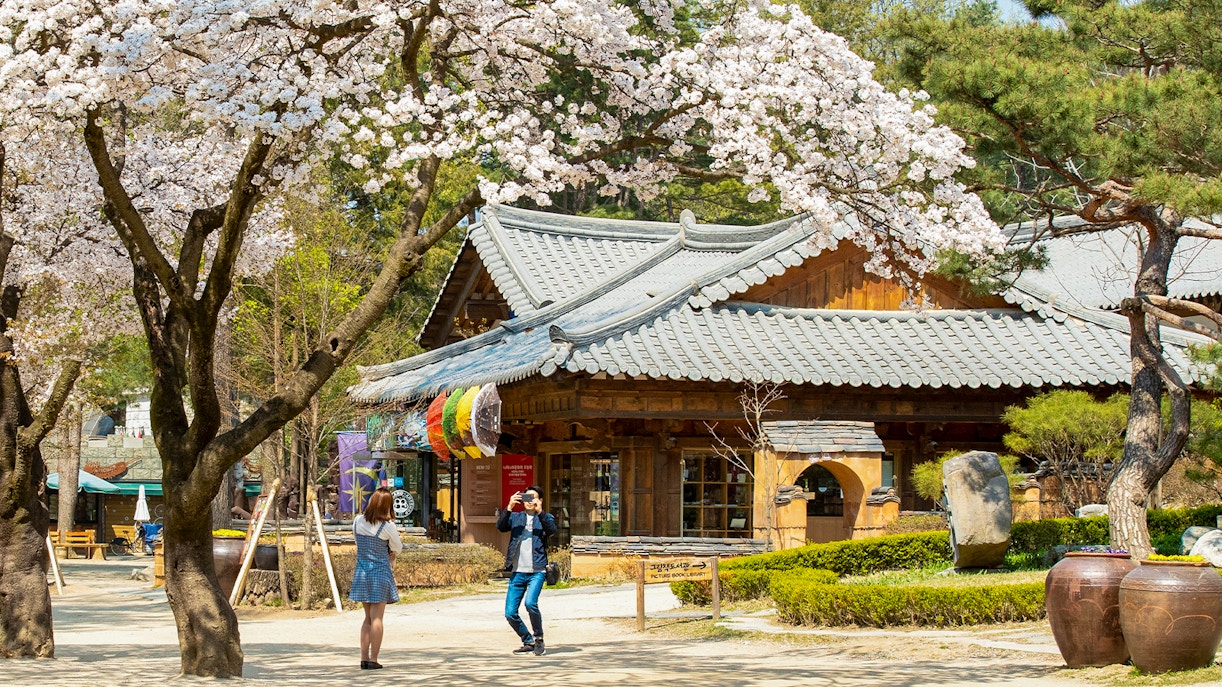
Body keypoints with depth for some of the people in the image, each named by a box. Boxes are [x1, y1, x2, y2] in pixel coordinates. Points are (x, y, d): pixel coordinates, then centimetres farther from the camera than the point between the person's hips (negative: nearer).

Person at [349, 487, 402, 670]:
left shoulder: (358, 521, 2)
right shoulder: (387, 526, -13)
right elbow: (398, 548, 0)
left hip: (361, 572, 5)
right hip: (380, 572, -5)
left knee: (368, 618, 13)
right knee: (377, 618, -3)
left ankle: (364, 658, 9)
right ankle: (373, 659, -4)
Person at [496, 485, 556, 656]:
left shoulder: (545, 518, 7)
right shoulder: (516, 517, 14)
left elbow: (551, 529, -14)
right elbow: (500, 526, -5)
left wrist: (540, 511, -26)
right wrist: (509, 507, -19)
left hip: (537, 572, -3)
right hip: (517, 572, 4)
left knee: (530, 603, -26)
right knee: (510, 613, -1)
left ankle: (539, 639, -5)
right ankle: (529, 642, 20)